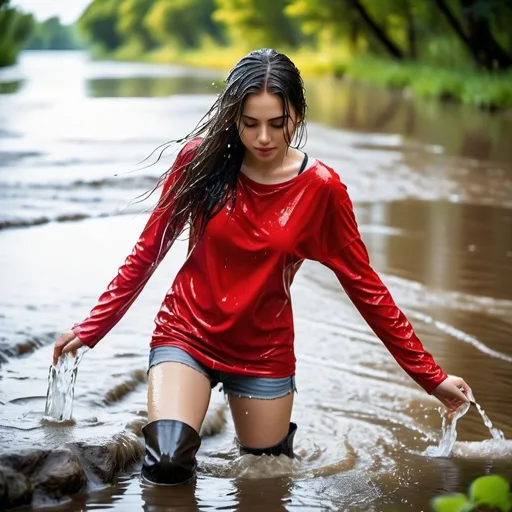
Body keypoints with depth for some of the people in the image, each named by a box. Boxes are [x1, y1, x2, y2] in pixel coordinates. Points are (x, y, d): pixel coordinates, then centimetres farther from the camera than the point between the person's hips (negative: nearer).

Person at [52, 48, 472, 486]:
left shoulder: (321, 188, -10)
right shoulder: (202, 158, -10)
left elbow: (366, 287, -6)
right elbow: (149, 251, -1)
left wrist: (431, 378, -6)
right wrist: (90, 329, -2)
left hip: (264, 353, 1)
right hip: (186, 335, -1)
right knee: (167, 466, -20)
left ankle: (280, 433, 43)